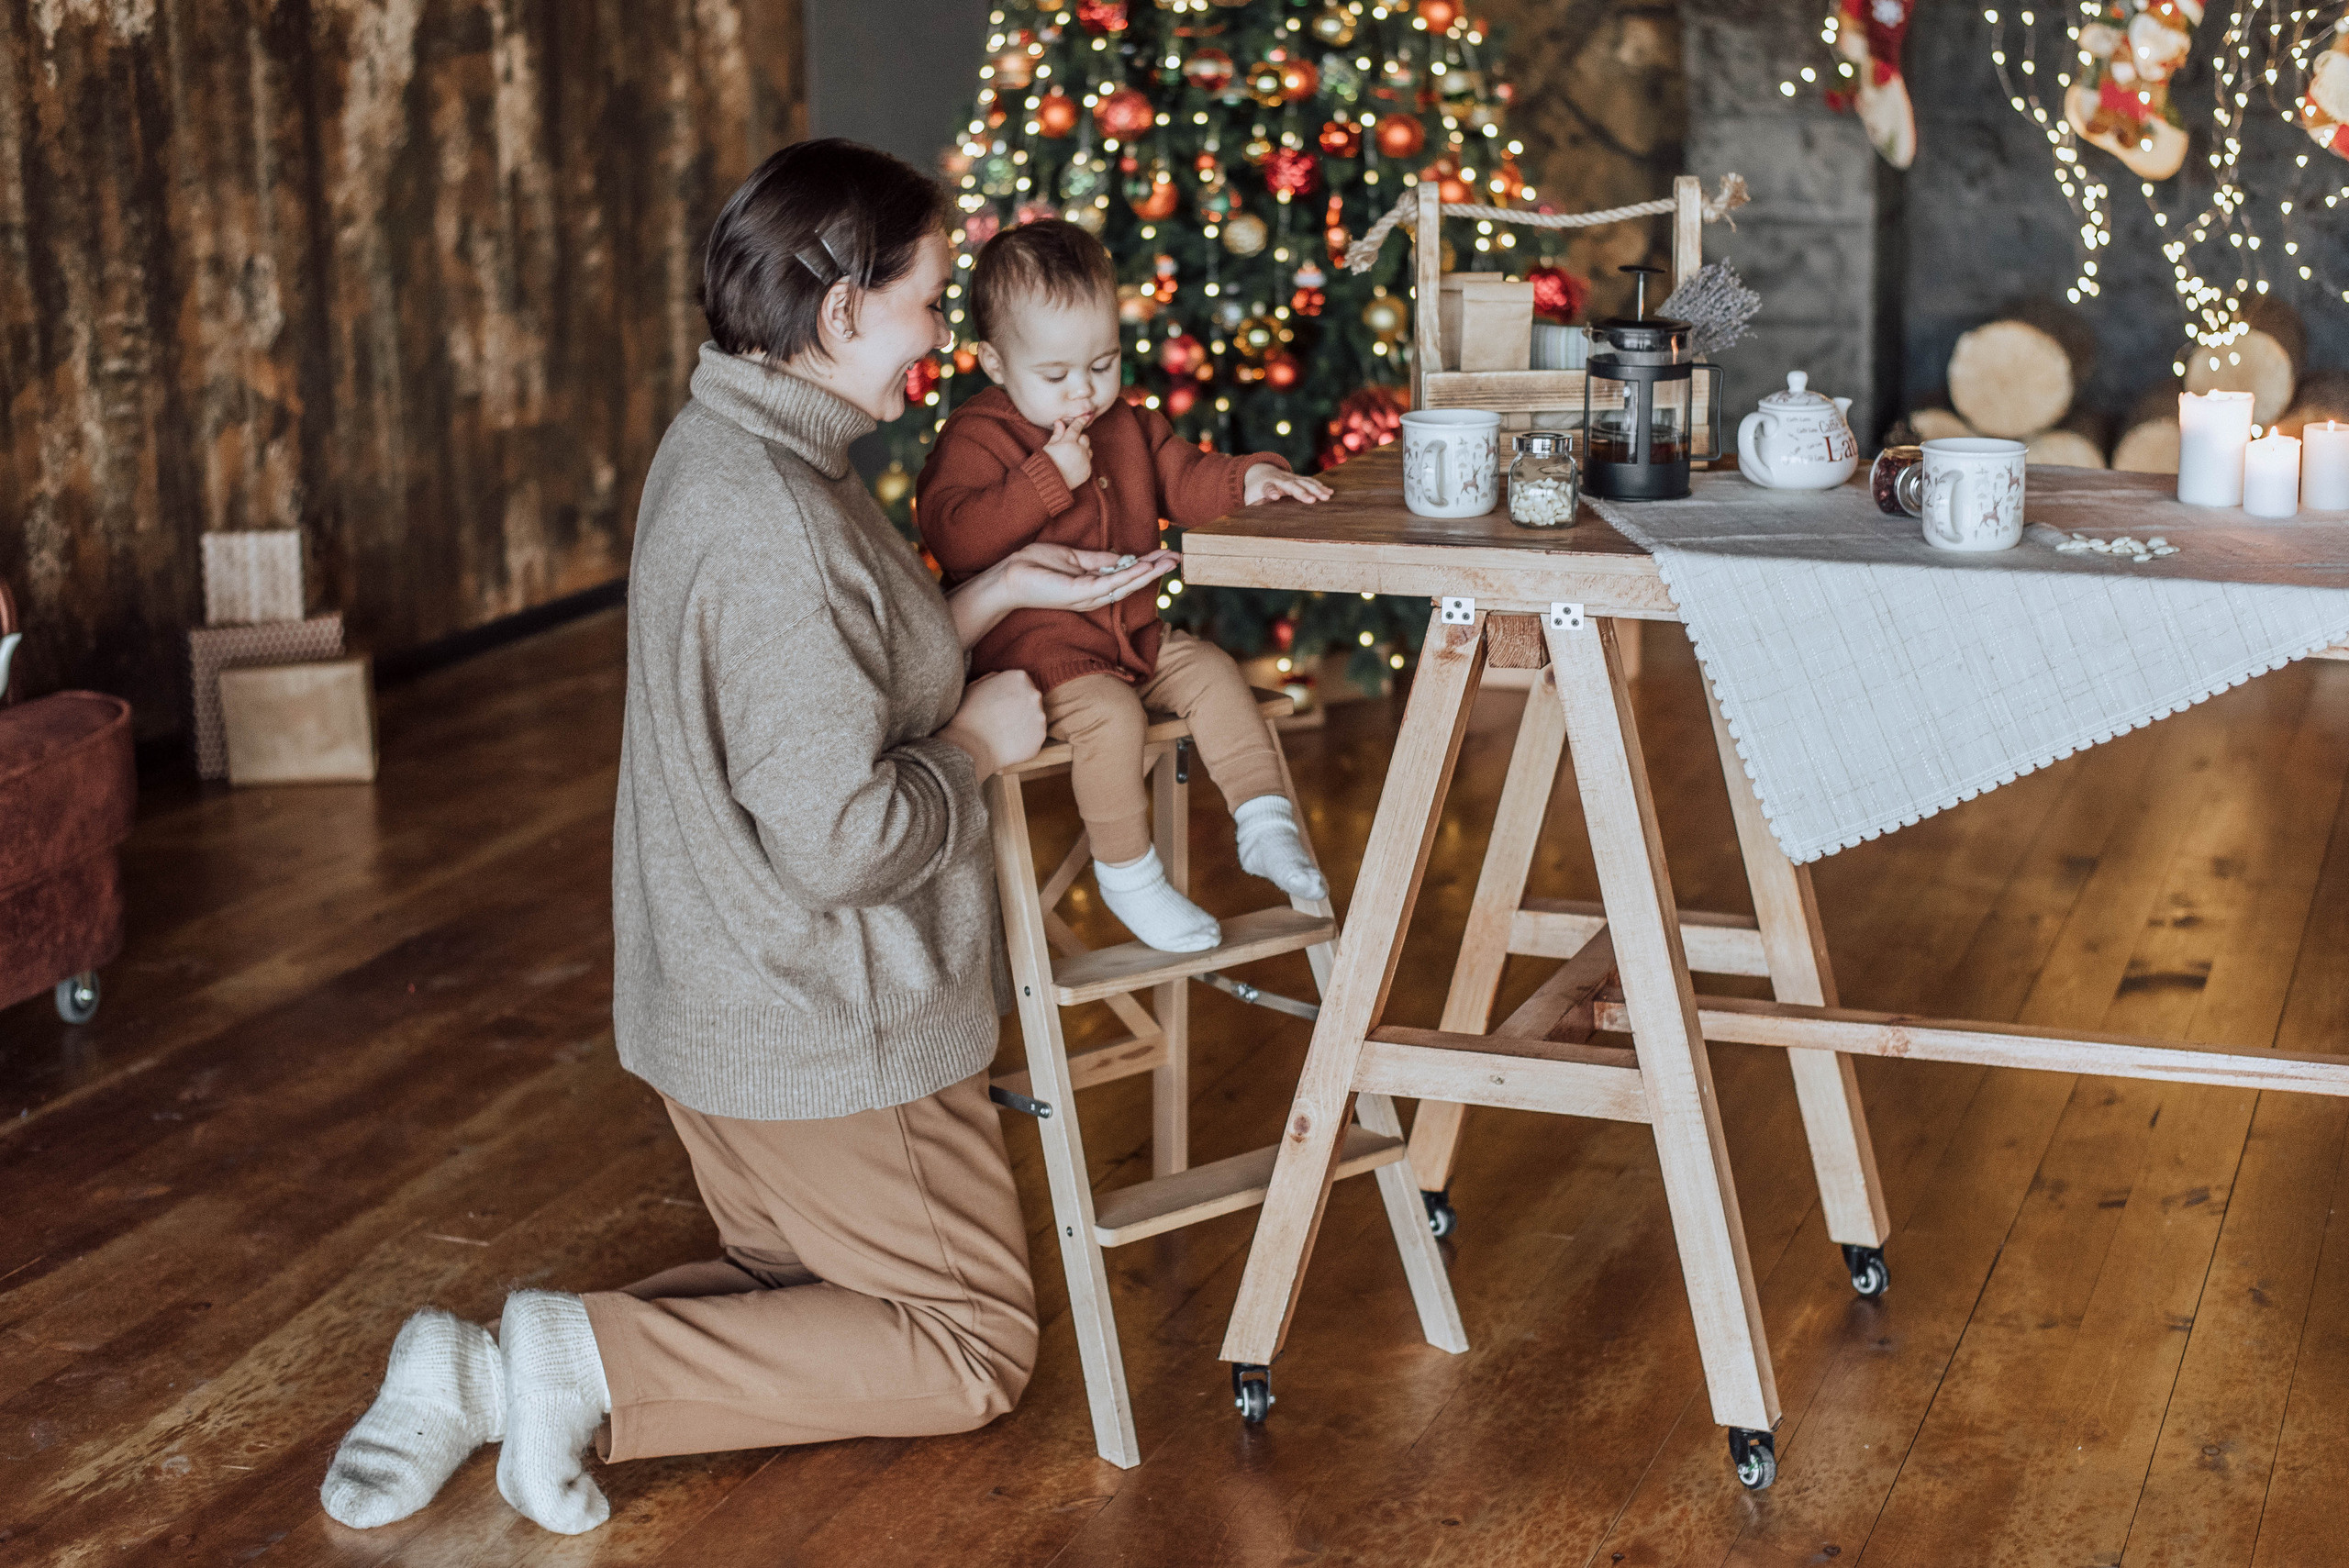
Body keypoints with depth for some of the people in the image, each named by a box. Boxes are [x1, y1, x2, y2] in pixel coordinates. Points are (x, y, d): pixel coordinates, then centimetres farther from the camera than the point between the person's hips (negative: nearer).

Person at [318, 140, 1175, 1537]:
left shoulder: (720, 446, 5)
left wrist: (996, 595, 10)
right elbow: (839, 837, -29)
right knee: (976, 1350, 6)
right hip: (825, 1030, -10)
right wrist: (979, 742, -12)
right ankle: (587, 1364, -5)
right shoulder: (780, 520, -28)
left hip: (724, 1003, 10)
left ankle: (485, 1377, 6)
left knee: (797, 1291, 23)